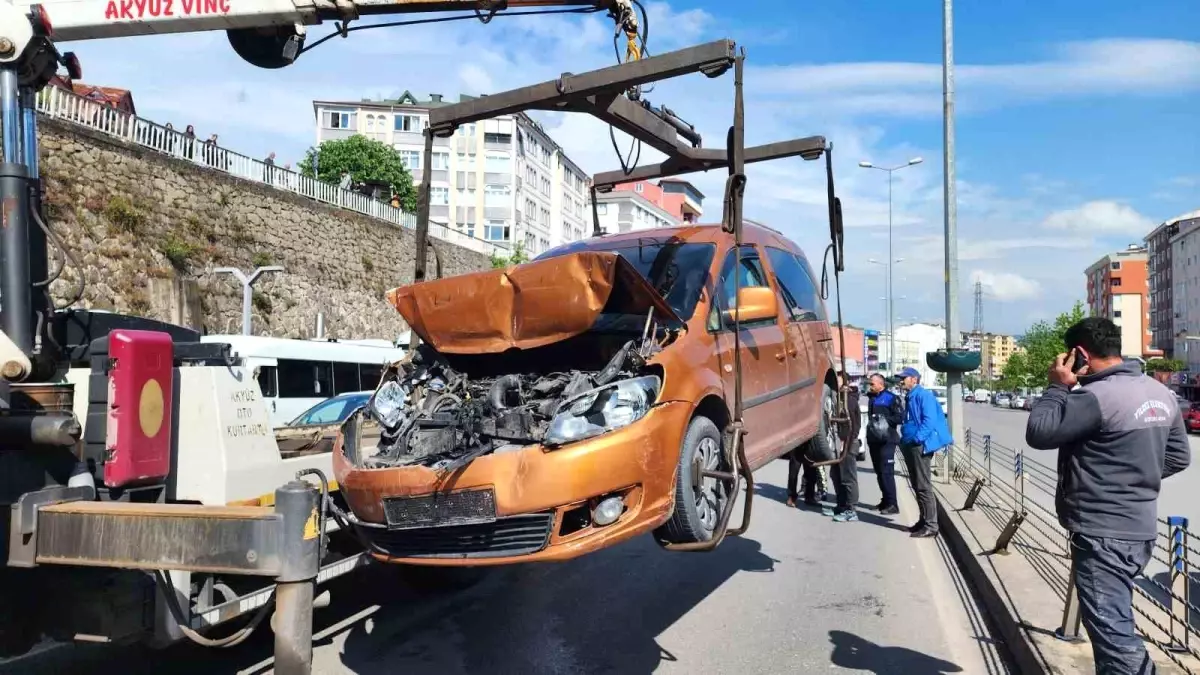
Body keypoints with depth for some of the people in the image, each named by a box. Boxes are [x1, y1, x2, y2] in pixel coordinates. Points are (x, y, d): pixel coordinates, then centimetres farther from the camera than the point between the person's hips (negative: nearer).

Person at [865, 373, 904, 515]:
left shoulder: (891, 398, -9)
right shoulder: (871, 398, 15)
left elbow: (900, 417, -15)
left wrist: (886, 420, -22)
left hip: (886, 440, -8)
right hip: (873, 440, 8)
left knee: (887, 472, -11)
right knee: (879, 472, 11)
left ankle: (892, 504, -9)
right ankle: (886, 500, 19)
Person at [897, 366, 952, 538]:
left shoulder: (923, 395, -12)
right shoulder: (910, 397, 17)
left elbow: (929, 420, -21)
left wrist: (916, 439, -24)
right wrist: (905, 439, 13)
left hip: (920, 446, -10)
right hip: (910, 446, 10)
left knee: (923, 486, -8)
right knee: (917, 485, 15)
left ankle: (931, 525, -5)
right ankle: (924, 520, 24)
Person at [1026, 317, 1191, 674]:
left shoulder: (1097, 397, -21)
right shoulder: (1162, 393, 9)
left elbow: (1038, 433, -18)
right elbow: (1179, 457, 17)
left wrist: (1058, 387, -8)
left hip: (1102, 534, -10)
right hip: (1139, 528, 10)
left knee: (1113, 630, -6)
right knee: (1116, 623, 22)